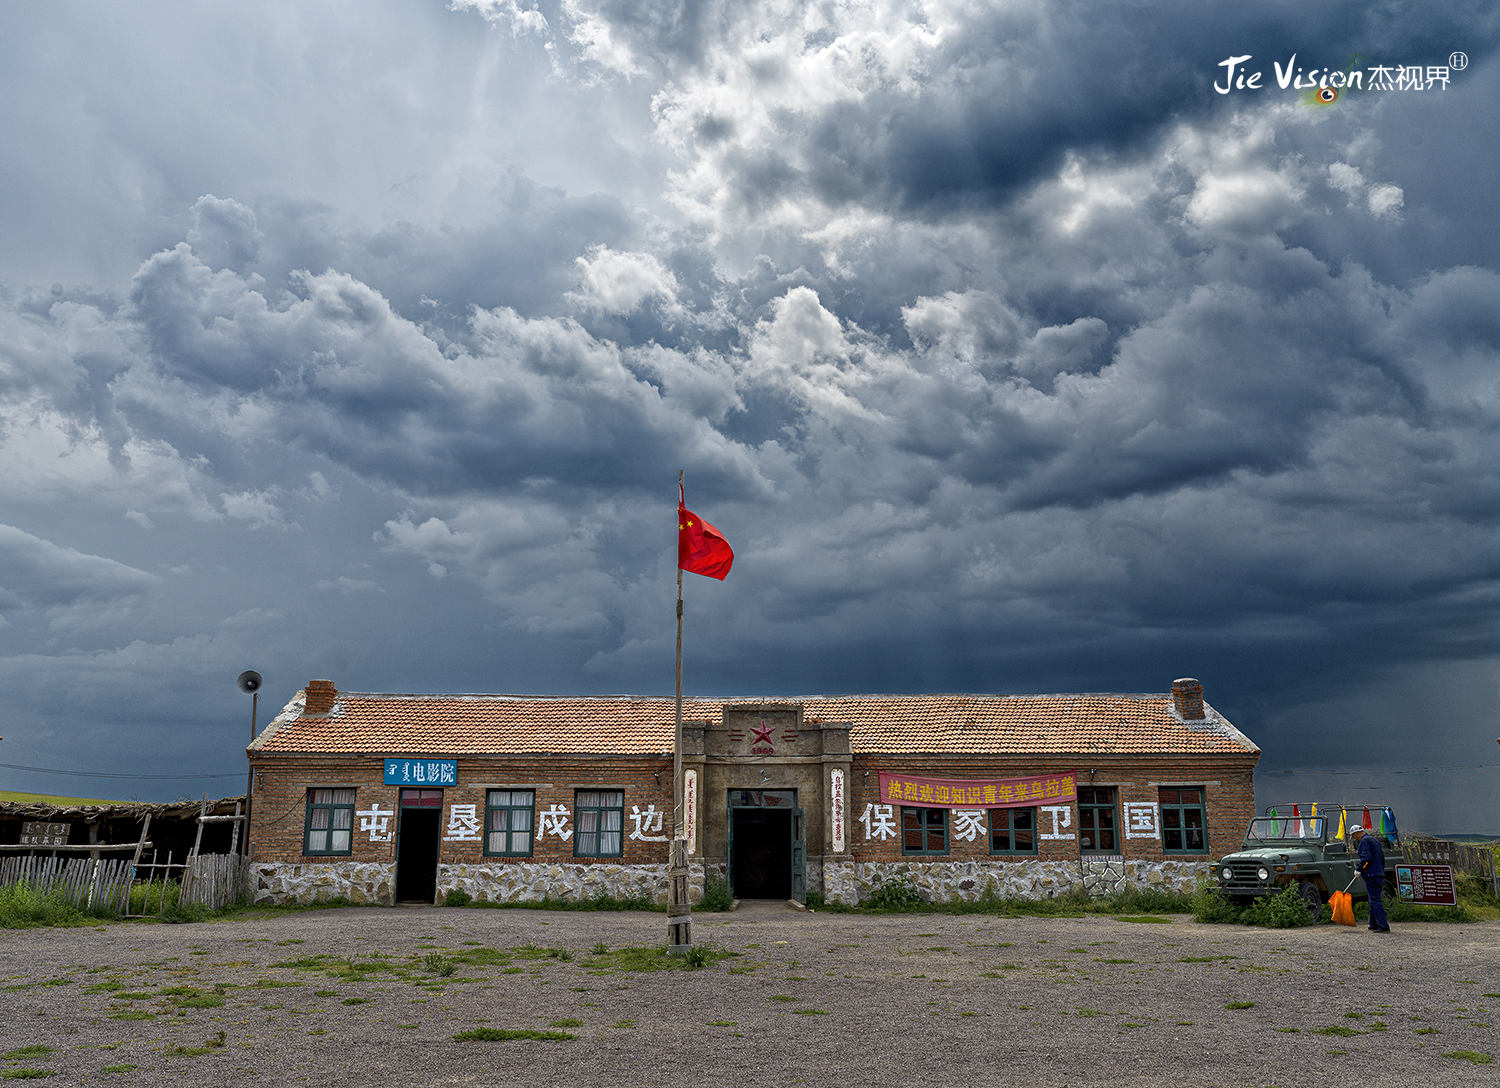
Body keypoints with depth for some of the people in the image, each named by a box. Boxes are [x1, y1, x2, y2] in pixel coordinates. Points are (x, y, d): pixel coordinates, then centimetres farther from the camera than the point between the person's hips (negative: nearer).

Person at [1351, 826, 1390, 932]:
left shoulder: (1364, 841, -9)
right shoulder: (1375, 840, 20)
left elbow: (1366, 857, -22)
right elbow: (1382, 857, 24)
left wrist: (1359, 869, -12)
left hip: (1372, 875, -10)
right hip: (1380, 874, 10)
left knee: (1375, 901, -10)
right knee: (1373, 900, 16)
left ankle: (1384, 926, -13)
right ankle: (1374, 924, 21)